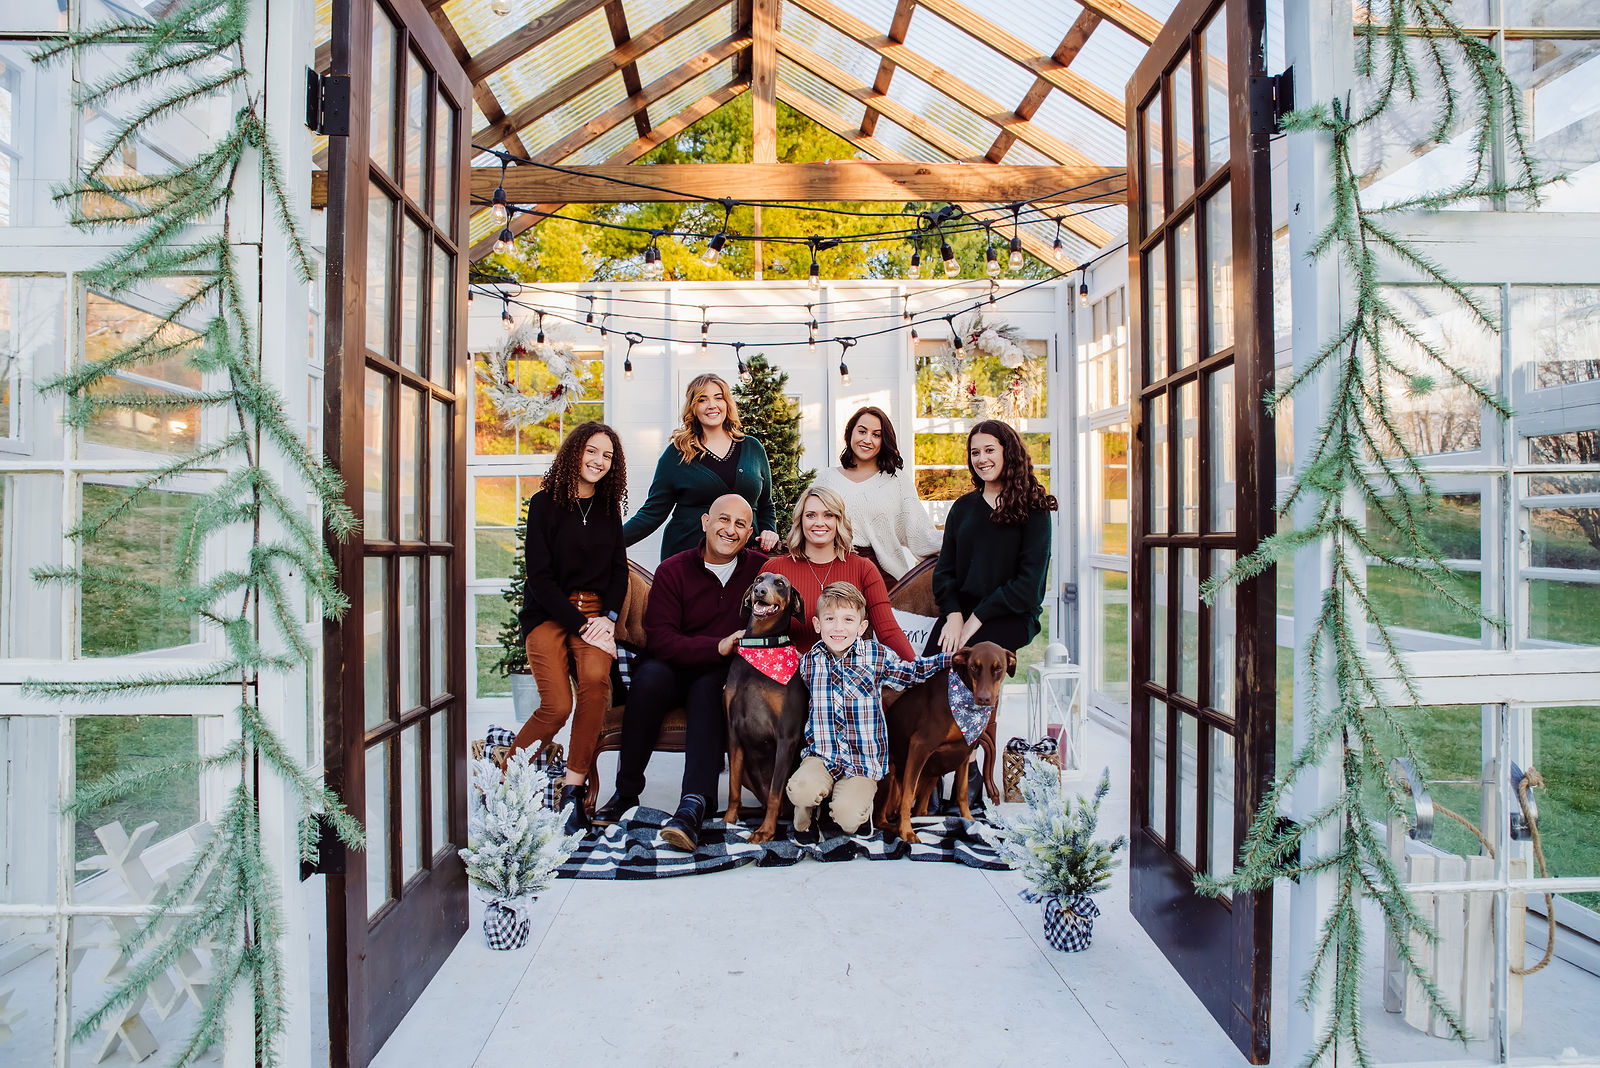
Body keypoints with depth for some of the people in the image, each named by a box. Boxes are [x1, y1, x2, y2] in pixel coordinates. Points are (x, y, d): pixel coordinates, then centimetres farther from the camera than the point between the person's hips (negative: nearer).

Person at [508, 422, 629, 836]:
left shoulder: (609, 507, 13)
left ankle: (573, 789, -19)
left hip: (596, 610, 3)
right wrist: (582, 625, -13)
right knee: (557, 706, -21)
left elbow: (619, 570, 14)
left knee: (596, 678, -29)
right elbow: (540, 576, -5)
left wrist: (608, 618, -4)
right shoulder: (545, 503, 1)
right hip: (548, 612, -2)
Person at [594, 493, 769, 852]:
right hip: (675, 671, 0)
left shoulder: (760, 568, 3)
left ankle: (693, 807, -40)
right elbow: (660, 641, -14)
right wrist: (719, 647, -24)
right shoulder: (673, 570, -2)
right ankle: (626, 792, -19)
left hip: (722, 677, 0)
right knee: (650, 674, -31)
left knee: (709, 688, -33)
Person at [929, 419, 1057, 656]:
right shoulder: (962, 507, 15)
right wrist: (954, 614, -8)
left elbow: (1029, 582, -6)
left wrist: (978, 618, -12)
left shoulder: (1033, 509, 2)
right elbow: (944, 568, 10)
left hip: (1012, 616, -4)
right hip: (960, 610, 4)